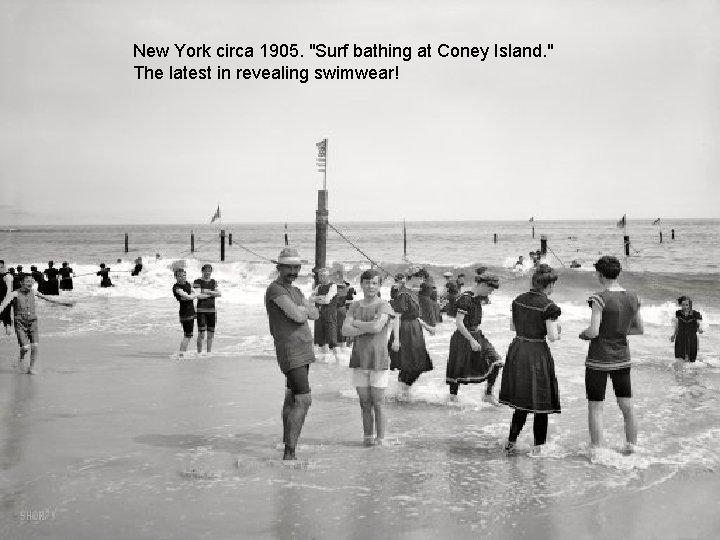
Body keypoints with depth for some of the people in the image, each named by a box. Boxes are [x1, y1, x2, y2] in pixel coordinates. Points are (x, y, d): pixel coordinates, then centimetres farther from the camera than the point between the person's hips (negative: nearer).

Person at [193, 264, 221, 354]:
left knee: (211, 333, 7)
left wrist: (208, 292, -17)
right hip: (201, 310, -5)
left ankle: (209, 353, 16)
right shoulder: (197, 281, -4)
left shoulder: (213, 282, 11)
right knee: (201, 333, -9)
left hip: (212, 310, 5)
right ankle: (199, 353, -2)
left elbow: (219, 294, -1)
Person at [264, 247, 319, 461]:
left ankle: (288, 448, 22)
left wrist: (301, 310, -13)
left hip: (303, 350, 10)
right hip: (290, 352, -10)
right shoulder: (275, 289, -14)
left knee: (292, 399, 14)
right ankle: (289, 453, -17)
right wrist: (306, 310, -2)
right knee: (304, 401, -16)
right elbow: (297, 316, -24)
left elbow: (315, 315, 7)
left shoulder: (296, 291, 17)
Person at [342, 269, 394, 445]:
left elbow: (377, 327, -23)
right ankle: (367, 436, 18)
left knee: (378, 402, -1)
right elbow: (345, 330, -4)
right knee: (364, 402, 8)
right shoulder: (355, 306, 8)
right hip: (360, 360, 4)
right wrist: (368, 328, -15)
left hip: (379, 360, -4)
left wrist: (357, 323, -8)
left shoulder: (384, 306, -6)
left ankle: (380, 438, 8)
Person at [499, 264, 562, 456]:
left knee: (521, 400, 18)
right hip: (537, 353, -6)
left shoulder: (519, 300, 4)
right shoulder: (548, 305, -15)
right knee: (540, 401, 9)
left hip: (517, 350, 6)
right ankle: (538, 447, 15)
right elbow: (553, 336, -17)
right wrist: (558, 331, 4)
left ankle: (511, 442, 15)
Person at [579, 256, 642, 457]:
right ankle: (631, 446, 24)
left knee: (595, 407, 4)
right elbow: (639, 329, 10)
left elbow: (593, 332, -22)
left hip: (598, 359, -5)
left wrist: (583, 333, -1)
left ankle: (596, 451, 7)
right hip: (622, 358, 6)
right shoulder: (632, 298, 0)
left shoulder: (600, 298, -18)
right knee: (627, 406, 15)